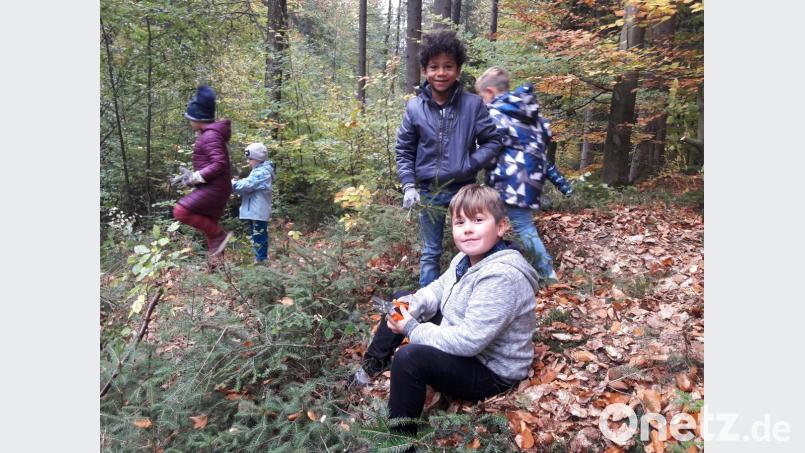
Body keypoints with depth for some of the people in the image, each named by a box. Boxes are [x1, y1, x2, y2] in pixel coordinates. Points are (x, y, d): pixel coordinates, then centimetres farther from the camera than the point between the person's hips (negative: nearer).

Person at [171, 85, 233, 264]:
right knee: (208, 223, 14)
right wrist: (191, 176, 14)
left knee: (181, 211, -18)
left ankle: (219, 234, -11)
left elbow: (220, 164, -26)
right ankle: (215, 260, 23)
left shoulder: (210, 136, -16)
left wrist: (195, 177, -21)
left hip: (214, 187, -11)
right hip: (213, 188, 11)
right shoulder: (209, 134, 17)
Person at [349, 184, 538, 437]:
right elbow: (439, 289, 12)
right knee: (402, 302, 11)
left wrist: (412, 330, -22)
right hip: (460, 343, 10)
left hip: (491, 371, -9)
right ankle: (370, 366, 23)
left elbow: (468, 341, -34)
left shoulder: (502, 276, -32)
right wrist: (409, 305, -9)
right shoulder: (466, 257, -2)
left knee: (408, 358, -31)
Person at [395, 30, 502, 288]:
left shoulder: (473, 104, -6)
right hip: (429, 192, 1)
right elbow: (404, 151, 4)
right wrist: (409, 186, -5)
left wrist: (470, 164, -15)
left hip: (464, 189, 0)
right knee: (430, 253, 12)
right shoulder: (414, 108, -3)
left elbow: (492, 141, 0)